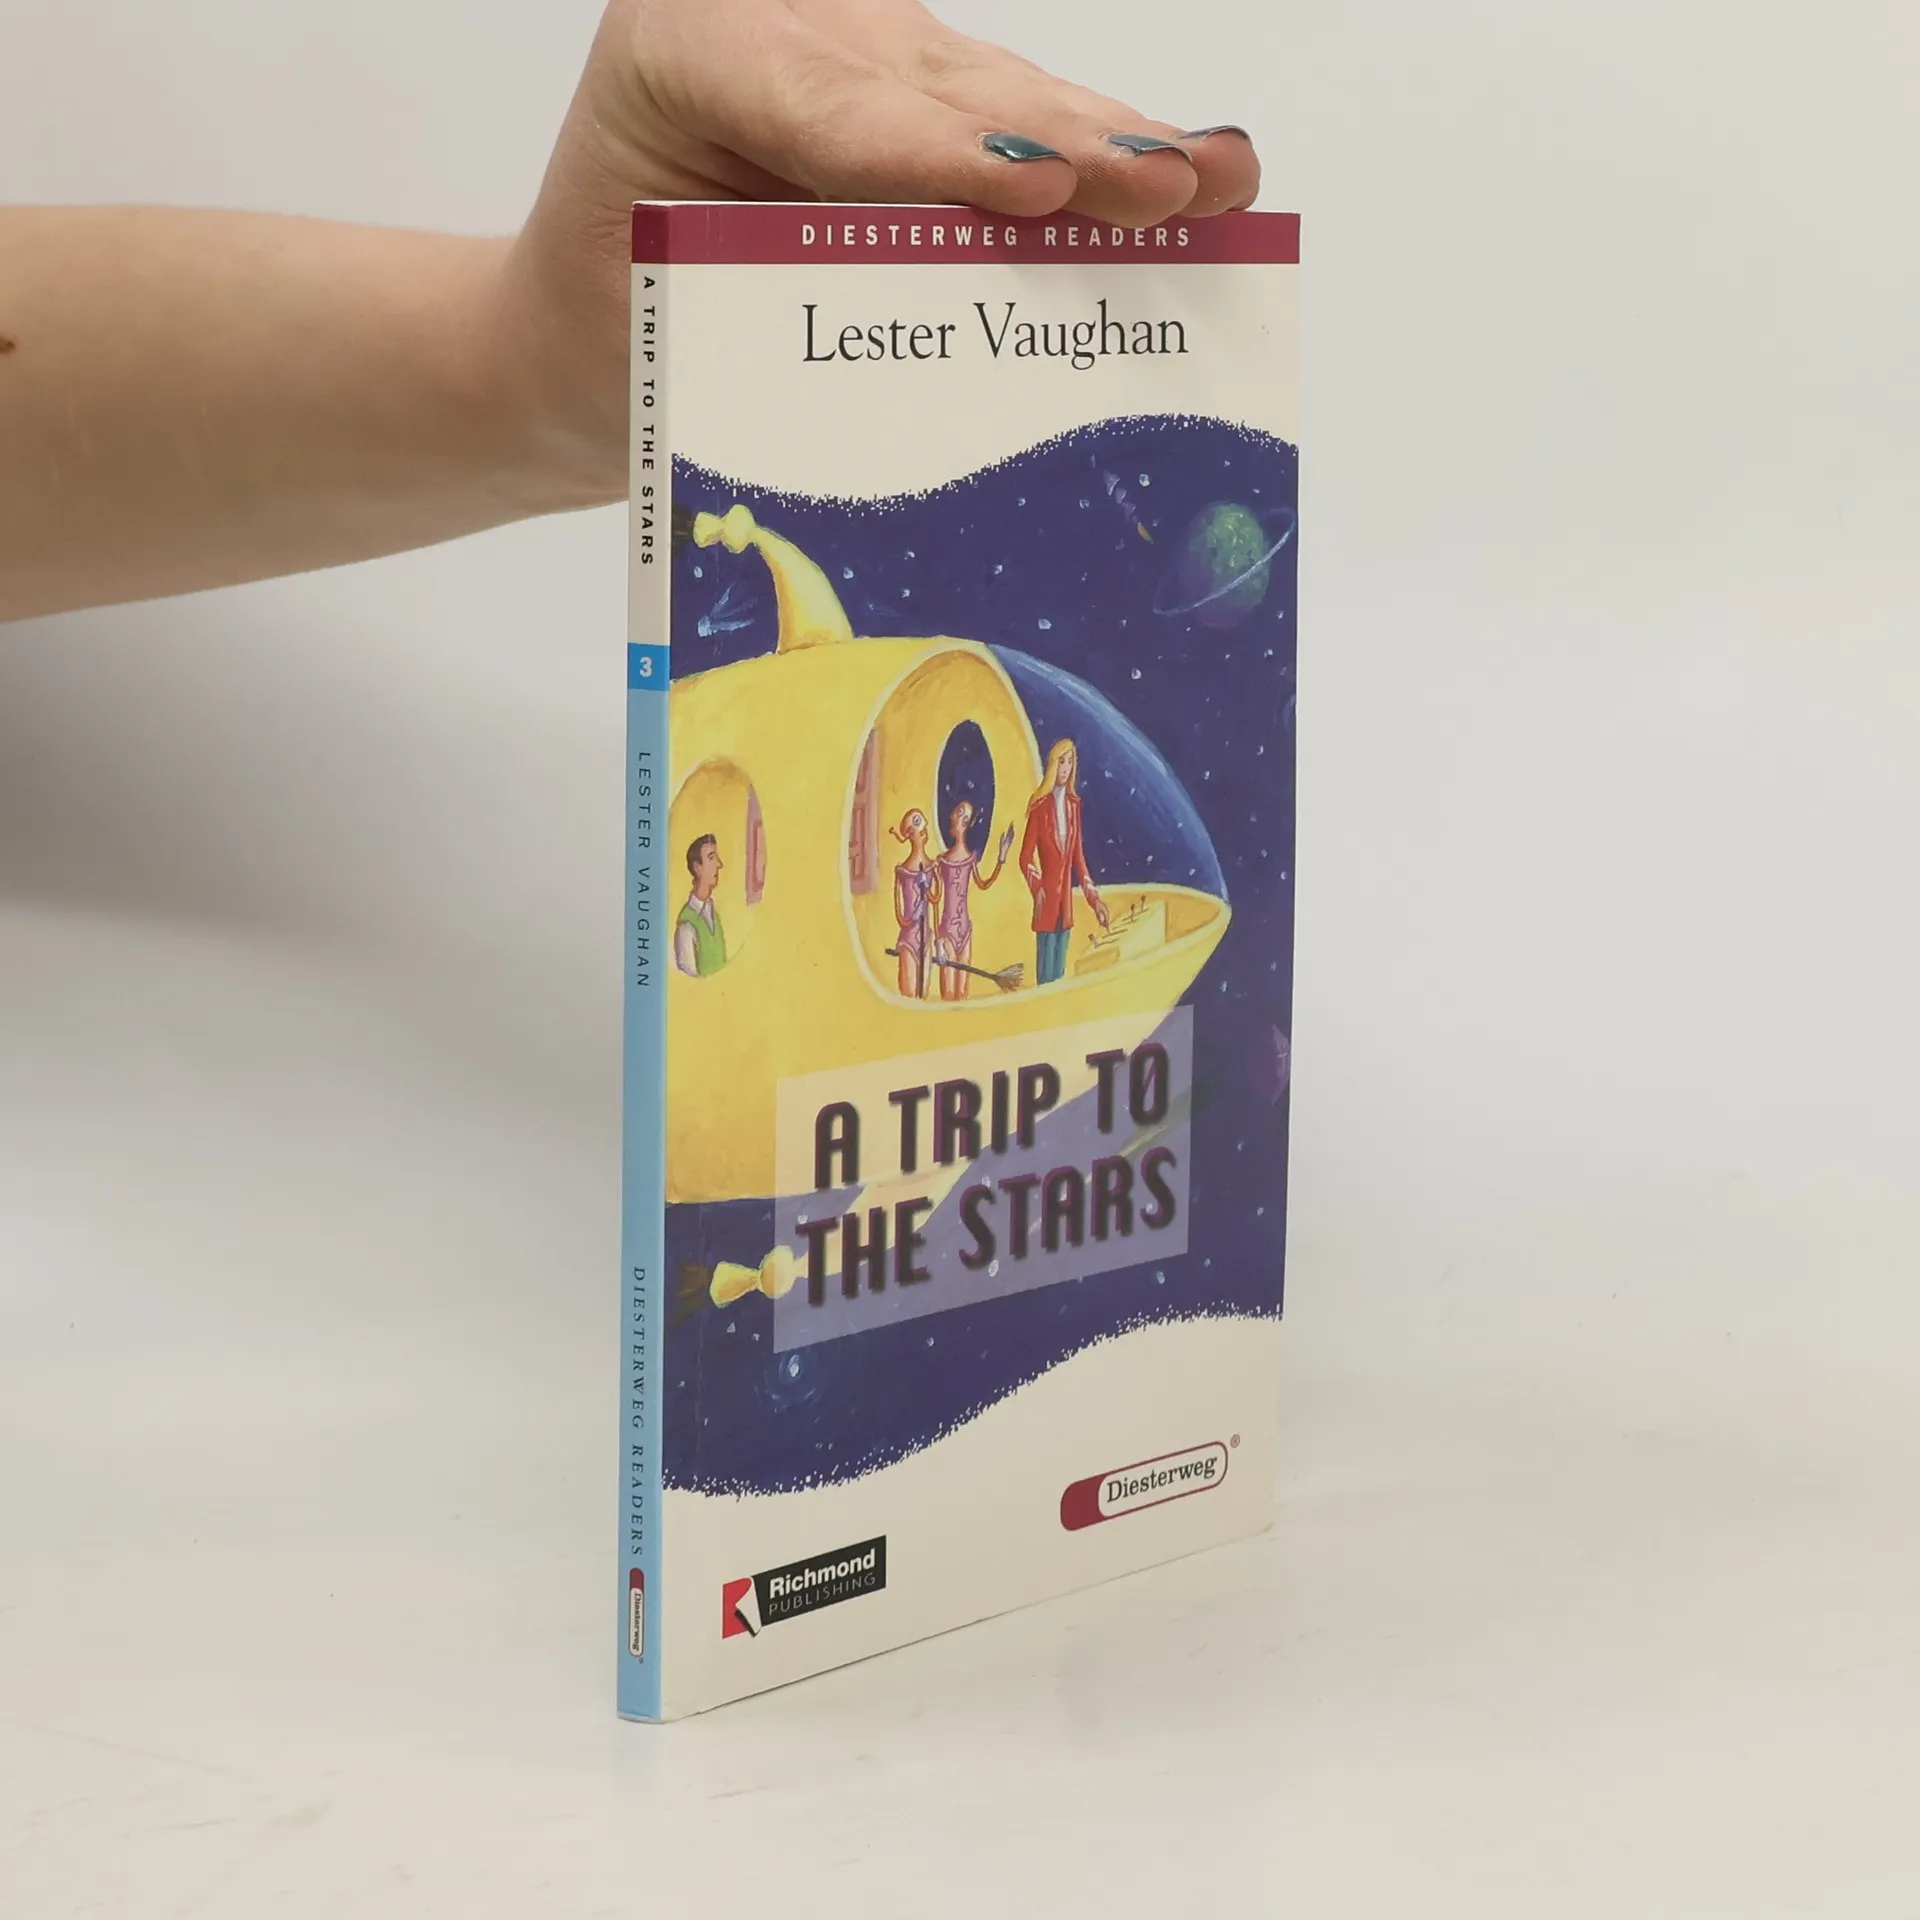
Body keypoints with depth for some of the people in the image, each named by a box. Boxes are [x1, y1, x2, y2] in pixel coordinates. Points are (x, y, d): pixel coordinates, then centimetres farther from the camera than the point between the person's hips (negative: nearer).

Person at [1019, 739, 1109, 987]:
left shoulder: (1073, 804, 9)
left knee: (1059, 974, 12)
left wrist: (1093, 897, 10)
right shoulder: (1040, 806, -10)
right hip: (1047, 899, -6)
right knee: (1046, 975, -5)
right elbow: (1026, 857, -9)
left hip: (1066, 899, 6)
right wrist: (1037, 890, -21)